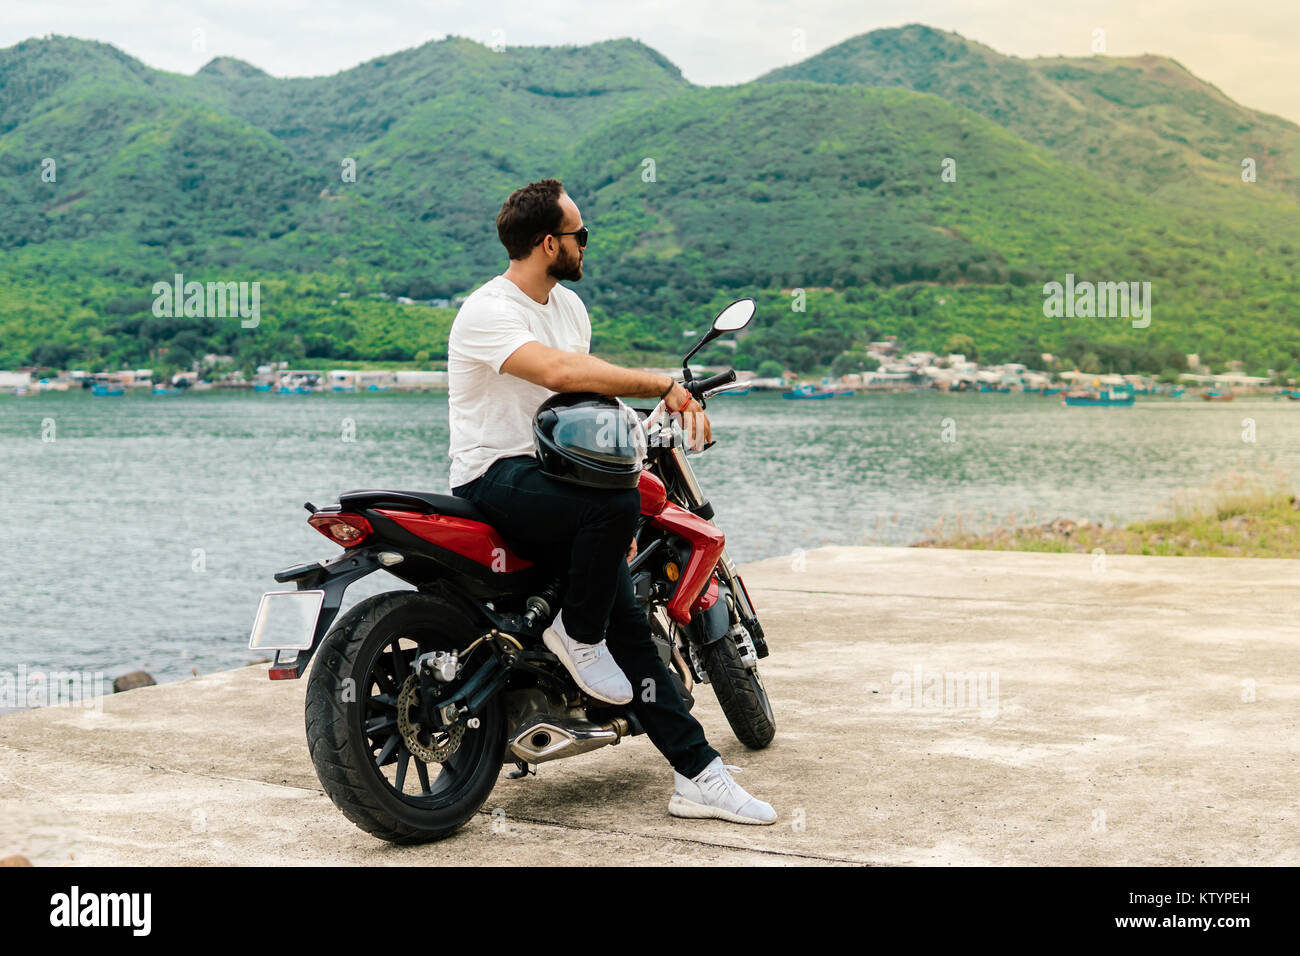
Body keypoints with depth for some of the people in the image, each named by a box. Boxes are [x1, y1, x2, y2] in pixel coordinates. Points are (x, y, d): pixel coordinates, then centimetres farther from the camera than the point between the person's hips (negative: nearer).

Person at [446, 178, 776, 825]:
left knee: (628, 620, -5)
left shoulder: (568, 305, 15)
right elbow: (560, 371, -30)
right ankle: (576, 632, -11)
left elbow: (587, 399, 19)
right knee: (614, 502, -36)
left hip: (553, 474, 8)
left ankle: (698, 775, -5)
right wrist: (662, 385, -25)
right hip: (496, 478, -8)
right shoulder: (487, 311, -14)